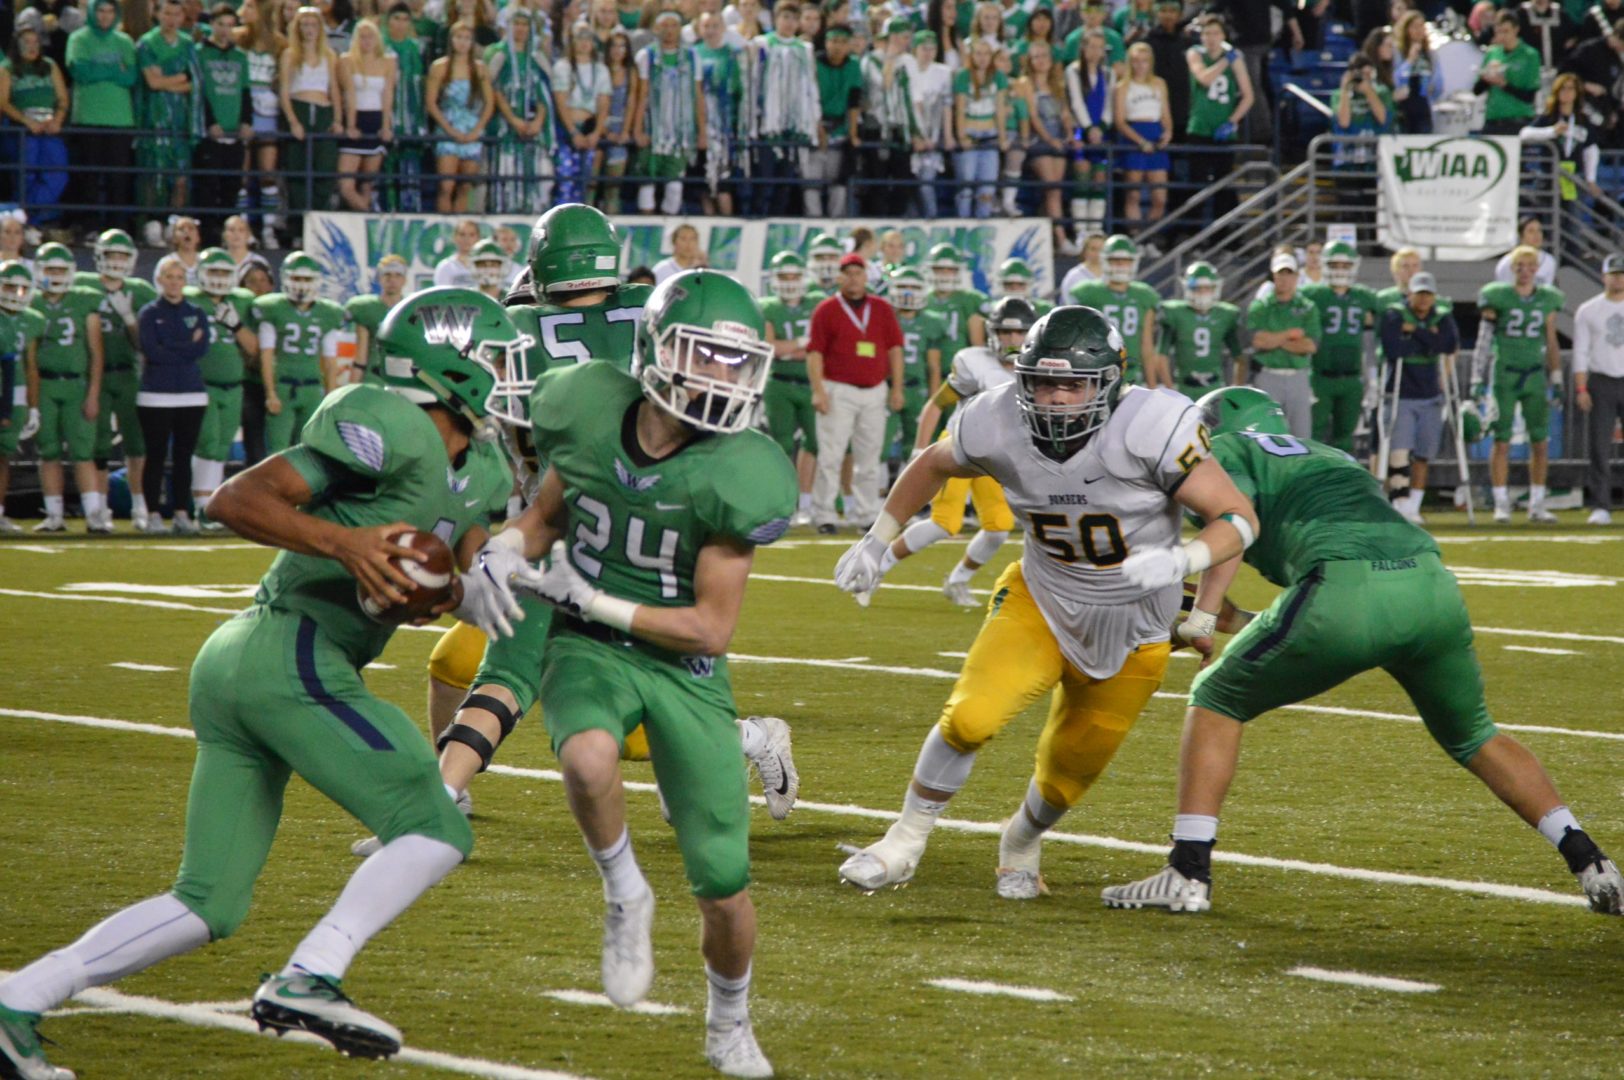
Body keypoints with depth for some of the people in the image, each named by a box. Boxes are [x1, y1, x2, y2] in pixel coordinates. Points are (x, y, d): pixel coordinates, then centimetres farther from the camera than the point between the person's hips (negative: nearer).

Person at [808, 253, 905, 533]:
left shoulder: (882, 309, 11)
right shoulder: (826, 310, 0)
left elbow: (894, 349, 12)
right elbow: (815, 352, -4)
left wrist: (897, 388, 6)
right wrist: (818, 391, -13)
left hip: (875, 392, 4)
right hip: (839, 391, -4)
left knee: (869, 459, 7)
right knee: (831, 457, -7)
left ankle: (865, 515, 14)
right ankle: (823, 515, -3)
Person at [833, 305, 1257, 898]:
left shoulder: (1149, 429, -29)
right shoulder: (999, 426, -18)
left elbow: (1239, 519, -24)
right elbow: (933, 465, 6)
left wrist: (1178, 560, -41)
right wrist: (878, 541, 6)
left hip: (1129, 635, -1)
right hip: (1040, 603, 1)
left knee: (1068, 776, 10)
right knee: (970, 717, -21)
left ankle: (1020, 845, 44)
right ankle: (903, 845, 0)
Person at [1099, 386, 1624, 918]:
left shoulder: (1226, 450, 23)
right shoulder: (1333, 459, 40)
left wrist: (1203, 617, -5)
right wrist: (1242, 623, 39)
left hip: (1348, 592, -6)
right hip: (1433, 585, 6)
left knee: (1217, 700, 14)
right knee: (1471, 735, 29)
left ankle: (1189, 873, 4)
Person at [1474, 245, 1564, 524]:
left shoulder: (1548, 300, 6)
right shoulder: (1497, 297, -3)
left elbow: (1551, 343, 14)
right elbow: (1484, 340, 0)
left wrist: (1557, 380, 11)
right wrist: (1477, 379, -3)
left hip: (1535, 375, 3)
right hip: (1503, 375, -3)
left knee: (1541, 442, 1)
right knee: (1502, 442, -3)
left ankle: (1537, 505, 9)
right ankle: (1501, 504, 4)